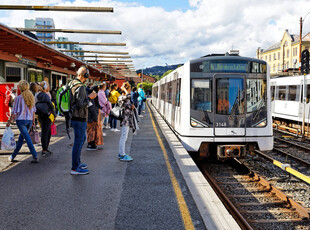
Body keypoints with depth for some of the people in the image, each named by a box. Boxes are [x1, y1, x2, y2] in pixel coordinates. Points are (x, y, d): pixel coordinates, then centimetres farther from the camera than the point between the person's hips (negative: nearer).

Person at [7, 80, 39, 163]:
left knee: (28, 139, -7)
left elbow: (14, 112, -9)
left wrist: (9, 121, 1)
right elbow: (33, 110, 12)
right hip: (29, 120, 6)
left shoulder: (18, 98, -10)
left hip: (21, 120, -6)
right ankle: (13, 156, 26)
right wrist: (33, 120, 22)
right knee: (20, 138, 15)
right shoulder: (31, 97, 7)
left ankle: (35, 157, -11)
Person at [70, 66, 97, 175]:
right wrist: (89, 98, -11)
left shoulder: (73, 84, 10)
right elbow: (80, 104, -24)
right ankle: (75, 168, 5)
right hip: (79, 118, -10)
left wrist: (88, 96, 21)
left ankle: (77, 163, 32)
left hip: (74, 117, 10)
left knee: (82, 138, 23)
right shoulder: (80, 87, -20)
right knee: (78, 142, -2)